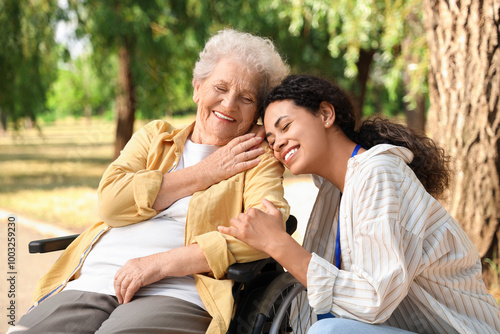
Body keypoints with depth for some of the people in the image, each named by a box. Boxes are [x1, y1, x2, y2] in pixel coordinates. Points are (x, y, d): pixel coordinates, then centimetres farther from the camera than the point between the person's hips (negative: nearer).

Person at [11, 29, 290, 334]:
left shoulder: (259, 158, 11)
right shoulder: (154, 137, 21)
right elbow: (111, 203, 3)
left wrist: (162, 263, -16)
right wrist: (206, 172, 0)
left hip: (177, 296, -3)